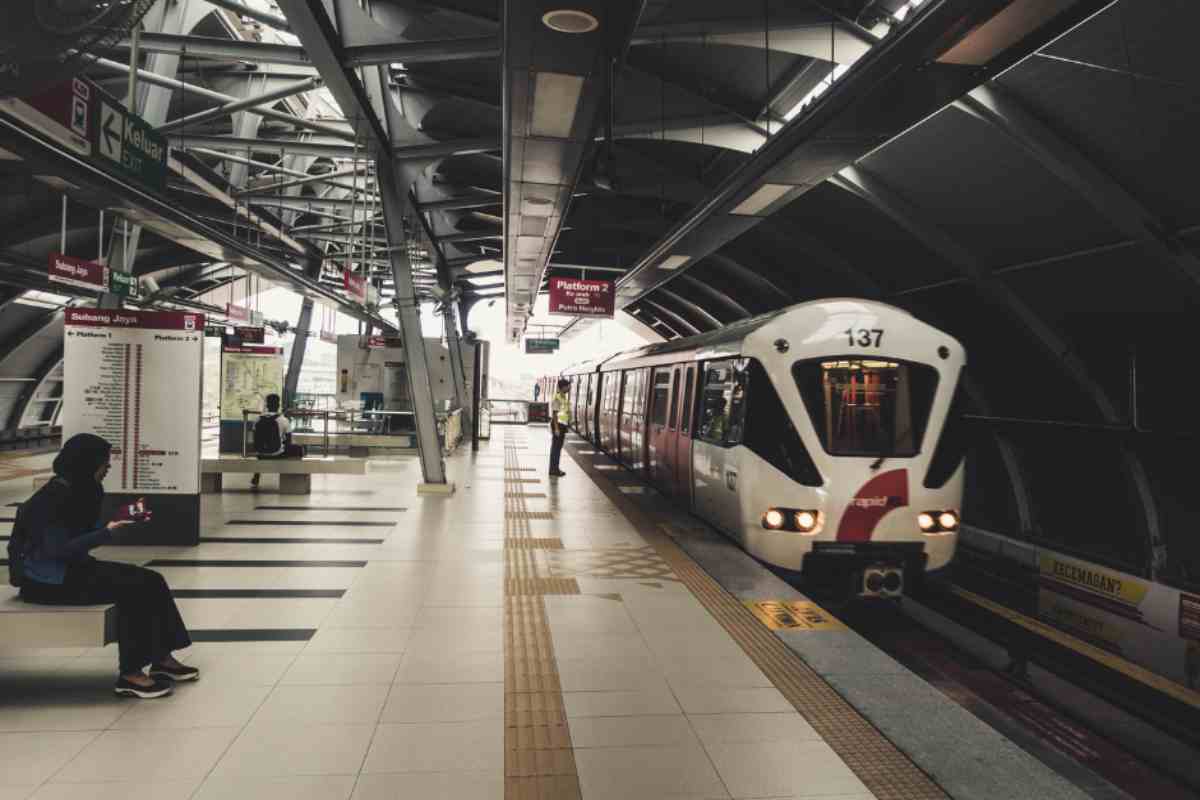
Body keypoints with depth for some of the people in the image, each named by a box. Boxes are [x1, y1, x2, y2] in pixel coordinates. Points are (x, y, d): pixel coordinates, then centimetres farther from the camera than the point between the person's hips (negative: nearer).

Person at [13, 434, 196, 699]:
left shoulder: (79, 490, 7)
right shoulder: (55, 497, -20)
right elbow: (58, 549, -24)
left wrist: (121, 520, 1)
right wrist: (107, 532, -22)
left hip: (73, 567, 9)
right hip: (50, 580, -9)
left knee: (151, 581, -5)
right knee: (132, 588, -24)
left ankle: (162, 659, 0)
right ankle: (130, 675, -16)